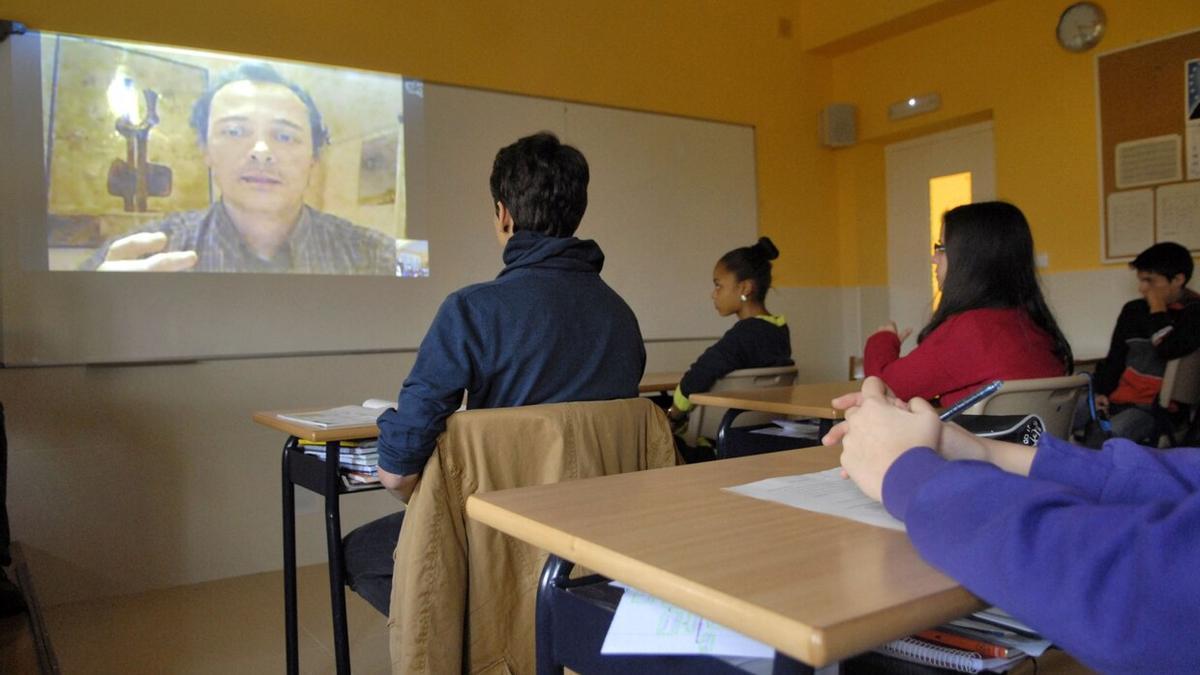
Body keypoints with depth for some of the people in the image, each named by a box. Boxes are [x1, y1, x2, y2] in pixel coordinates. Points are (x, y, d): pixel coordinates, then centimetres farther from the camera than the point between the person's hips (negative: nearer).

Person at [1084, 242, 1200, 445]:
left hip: (1157, 406, -6)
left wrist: (1158, 309, -9)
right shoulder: (1134, 310, 13)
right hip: (1117, 398, 6)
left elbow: (1168, 350, -22)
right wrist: (1101, 391, 3)